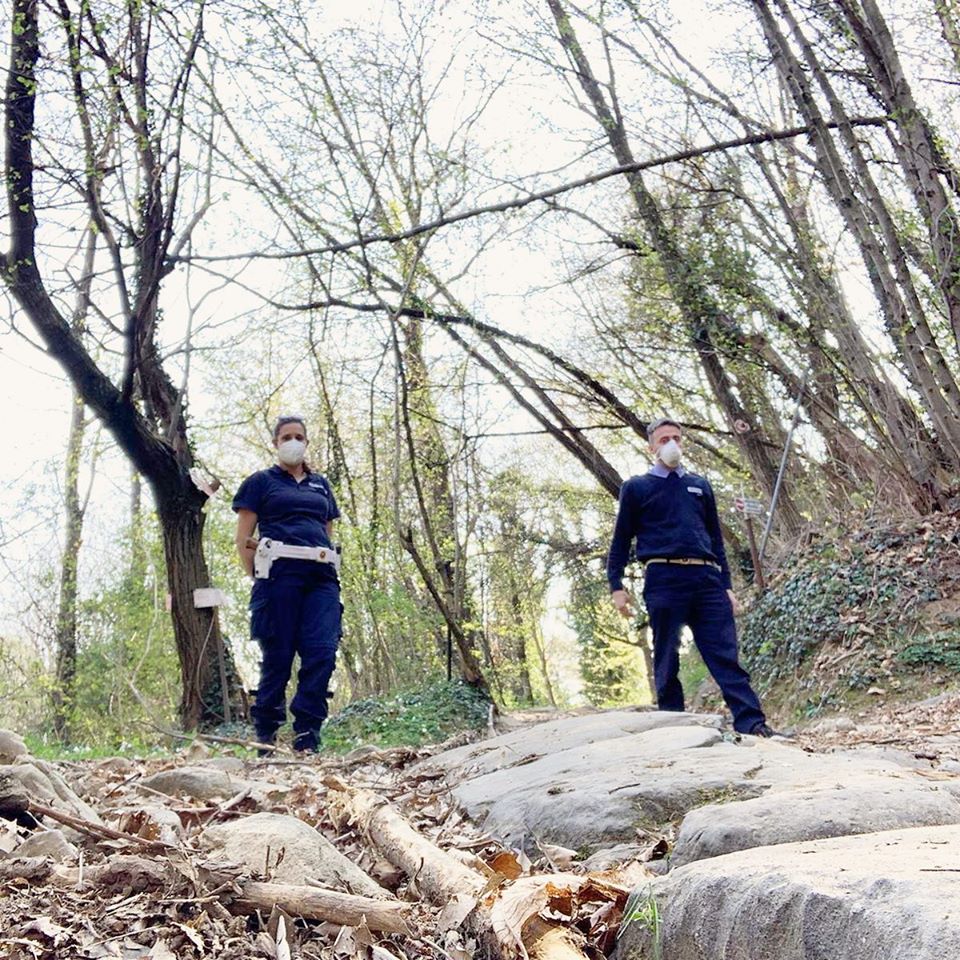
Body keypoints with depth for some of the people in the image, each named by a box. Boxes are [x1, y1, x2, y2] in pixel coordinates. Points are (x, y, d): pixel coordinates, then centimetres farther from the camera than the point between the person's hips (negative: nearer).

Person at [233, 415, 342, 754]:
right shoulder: (261, 481, 12)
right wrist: (257, 577, -3)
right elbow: (243, 538, 7)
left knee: (322, 654, -10)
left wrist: (329, 560, 10)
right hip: (279, 577, -4)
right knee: (278, 658, -3)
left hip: (321, 579, 4)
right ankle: (266, 741, 8)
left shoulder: (321, 485, 24)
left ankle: (307, 742, -6)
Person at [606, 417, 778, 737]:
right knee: (667, 660, 0)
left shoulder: (700, 486, 23)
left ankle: (752, 723, -11)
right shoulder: (636, 488, 13)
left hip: (706, 579, 3)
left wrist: (726, 586, 15)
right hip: (664, 579, -3)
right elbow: (621, 540, 11)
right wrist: (616, 586, 1)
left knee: (725, 654, -6)